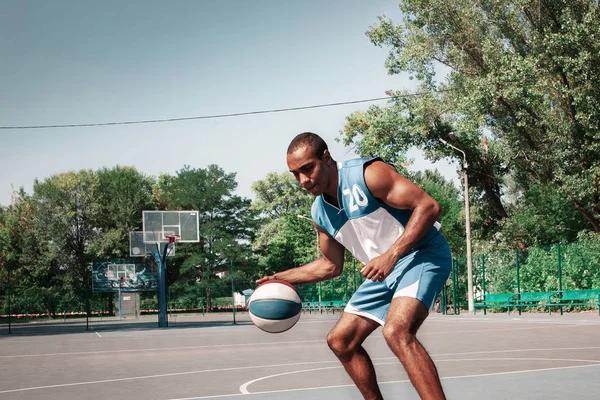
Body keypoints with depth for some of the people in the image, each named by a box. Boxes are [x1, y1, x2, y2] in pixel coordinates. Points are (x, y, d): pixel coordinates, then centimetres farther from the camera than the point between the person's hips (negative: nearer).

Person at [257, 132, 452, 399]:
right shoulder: (319, 214, 6)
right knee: (340, 340, 11)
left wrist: (391, 255, -31)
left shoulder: (368, 174, -19)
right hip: (385, 270, 9)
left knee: (396, 332, -33)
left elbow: (428, 206, -24)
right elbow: (331, 265, 20)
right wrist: (280, 278, 12)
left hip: (423, 254, -9)